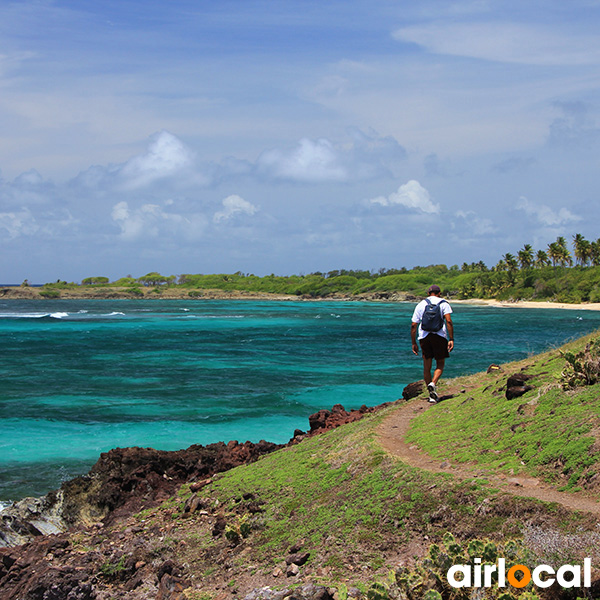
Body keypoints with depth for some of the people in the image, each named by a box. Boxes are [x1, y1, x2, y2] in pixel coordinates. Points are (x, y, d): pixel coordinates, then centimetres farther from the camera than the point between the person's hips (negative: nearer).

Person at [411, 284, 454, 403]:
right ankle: (433, 384, -18)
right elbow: (448, 321, -8)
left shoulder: (420, 305, 16)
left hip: (424, 336, 2)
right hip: (439, 336, -2)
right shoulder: (443, 303, 7)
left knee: (427, 367, 8)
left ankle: (432, 395, 9)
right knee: (440, 365, 9)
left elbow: (413, 325, 10)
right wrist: (451, 339, -9)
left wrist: (414, 343, 16)